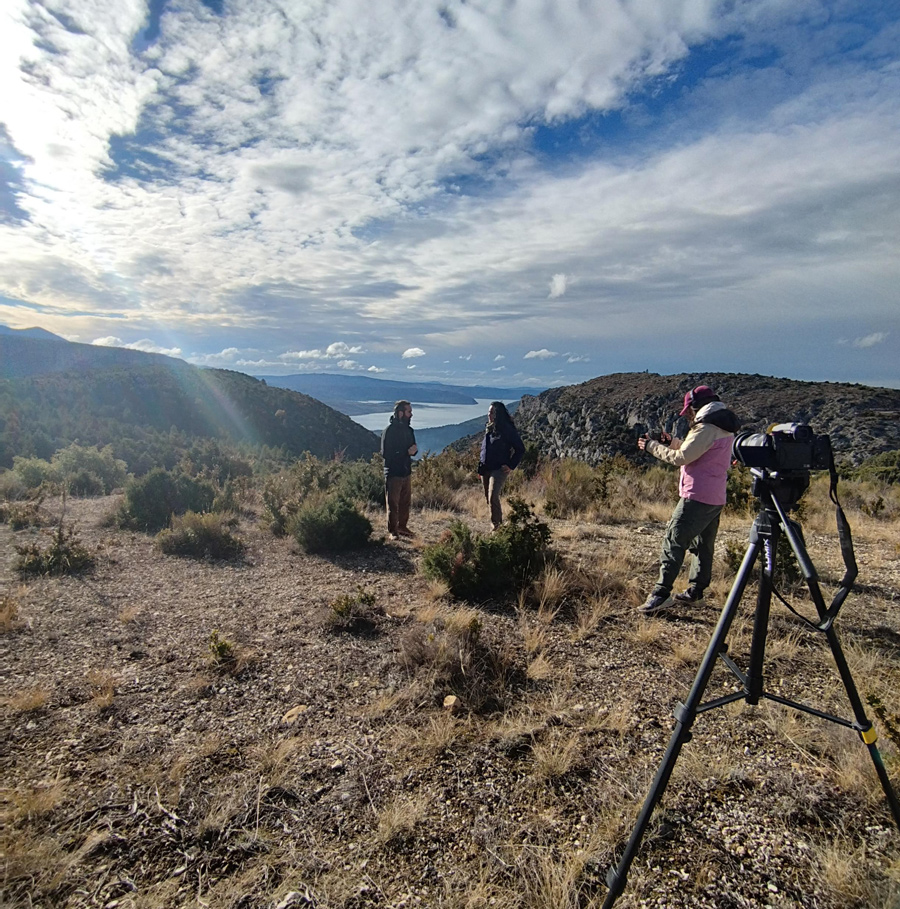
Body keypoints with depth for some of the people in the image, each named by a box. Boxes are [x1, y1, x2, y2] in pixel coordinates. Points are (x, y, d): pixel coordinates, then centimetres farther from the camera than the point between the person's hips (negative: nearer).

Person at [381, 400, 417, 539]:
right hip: (393, 473, -7)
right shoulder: (390, 430, -13)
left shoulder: (409, 430, 9)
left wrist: (414, 449, -8)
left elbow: (413, 447, 17)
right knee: (393, 503, 0)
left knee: (405, 502, 13)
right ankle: (392, 531, 9)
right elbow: (385, 453, -18)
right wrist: (406, 452, -20)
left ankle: (402, 526, 27)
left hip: (406, 471, 7)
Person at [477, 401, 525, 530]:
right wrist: (480, 467, 15)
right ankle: (499, 521, 26)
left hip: (499, 470, -7)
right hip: (486, 470, 7)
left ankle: (497, 525, -8)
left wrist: (511, 466, -11)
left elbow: (520, 449, -6)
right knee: (488, 498, 11)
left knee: (493, 497, -18)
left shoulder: (508, 430, -8)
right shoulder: (488, 429, 13)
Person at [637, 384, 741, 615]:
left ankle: (662, 594, -14)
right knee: (703, 545, 15)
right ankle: (695, 591, 24)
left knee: (674, 541, -11)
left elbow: (681, 457, -17)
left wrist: (651, 446, -7)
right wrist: (673, 442, 13)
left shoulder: (707, 428, -15)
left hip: (697, 497, -10)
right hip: (715, 498, 10)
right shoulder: (724, 428, 16)